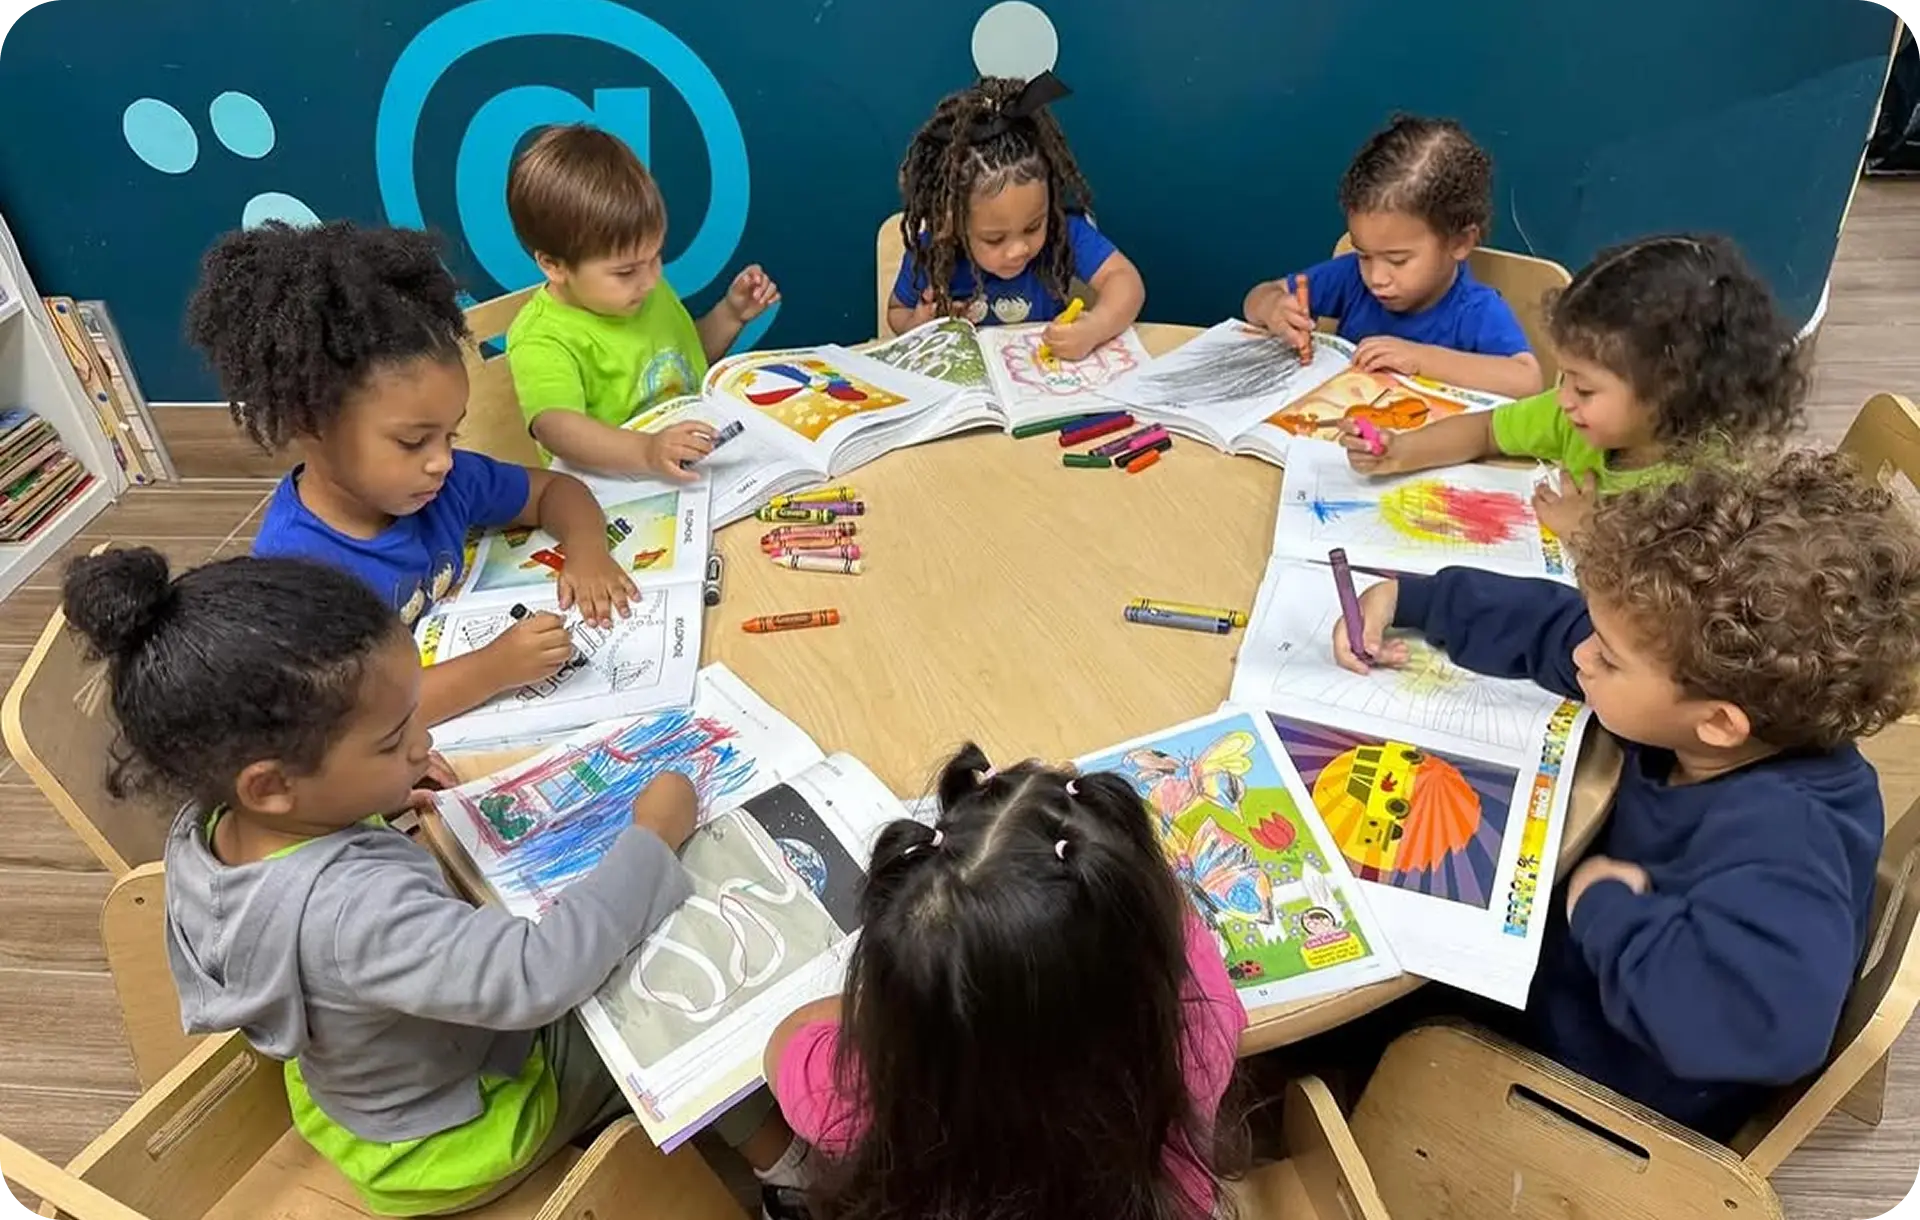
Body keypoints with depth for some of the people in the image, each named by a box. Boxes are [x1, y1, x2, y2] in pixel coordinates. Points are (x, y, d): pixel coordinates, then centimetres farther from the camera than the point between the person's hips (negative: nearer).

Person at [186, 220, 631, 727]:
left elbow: (555, 490, 10)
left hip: (475, 725, 5)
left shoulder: (441, 482, -3)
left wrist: (586, 551, -10)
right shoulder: (296, 563, -20)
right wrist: (494, 669, -31)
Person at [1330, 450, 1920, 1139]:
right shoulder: (1721, 669, -16)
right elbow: (1550, 626, 0)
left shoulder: (1779, 837, -40)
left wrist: (1607, 911, -40)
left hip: (1606, 1087, -7)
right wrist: (1406, 599, 4)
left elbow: (1764, 1011, -58)